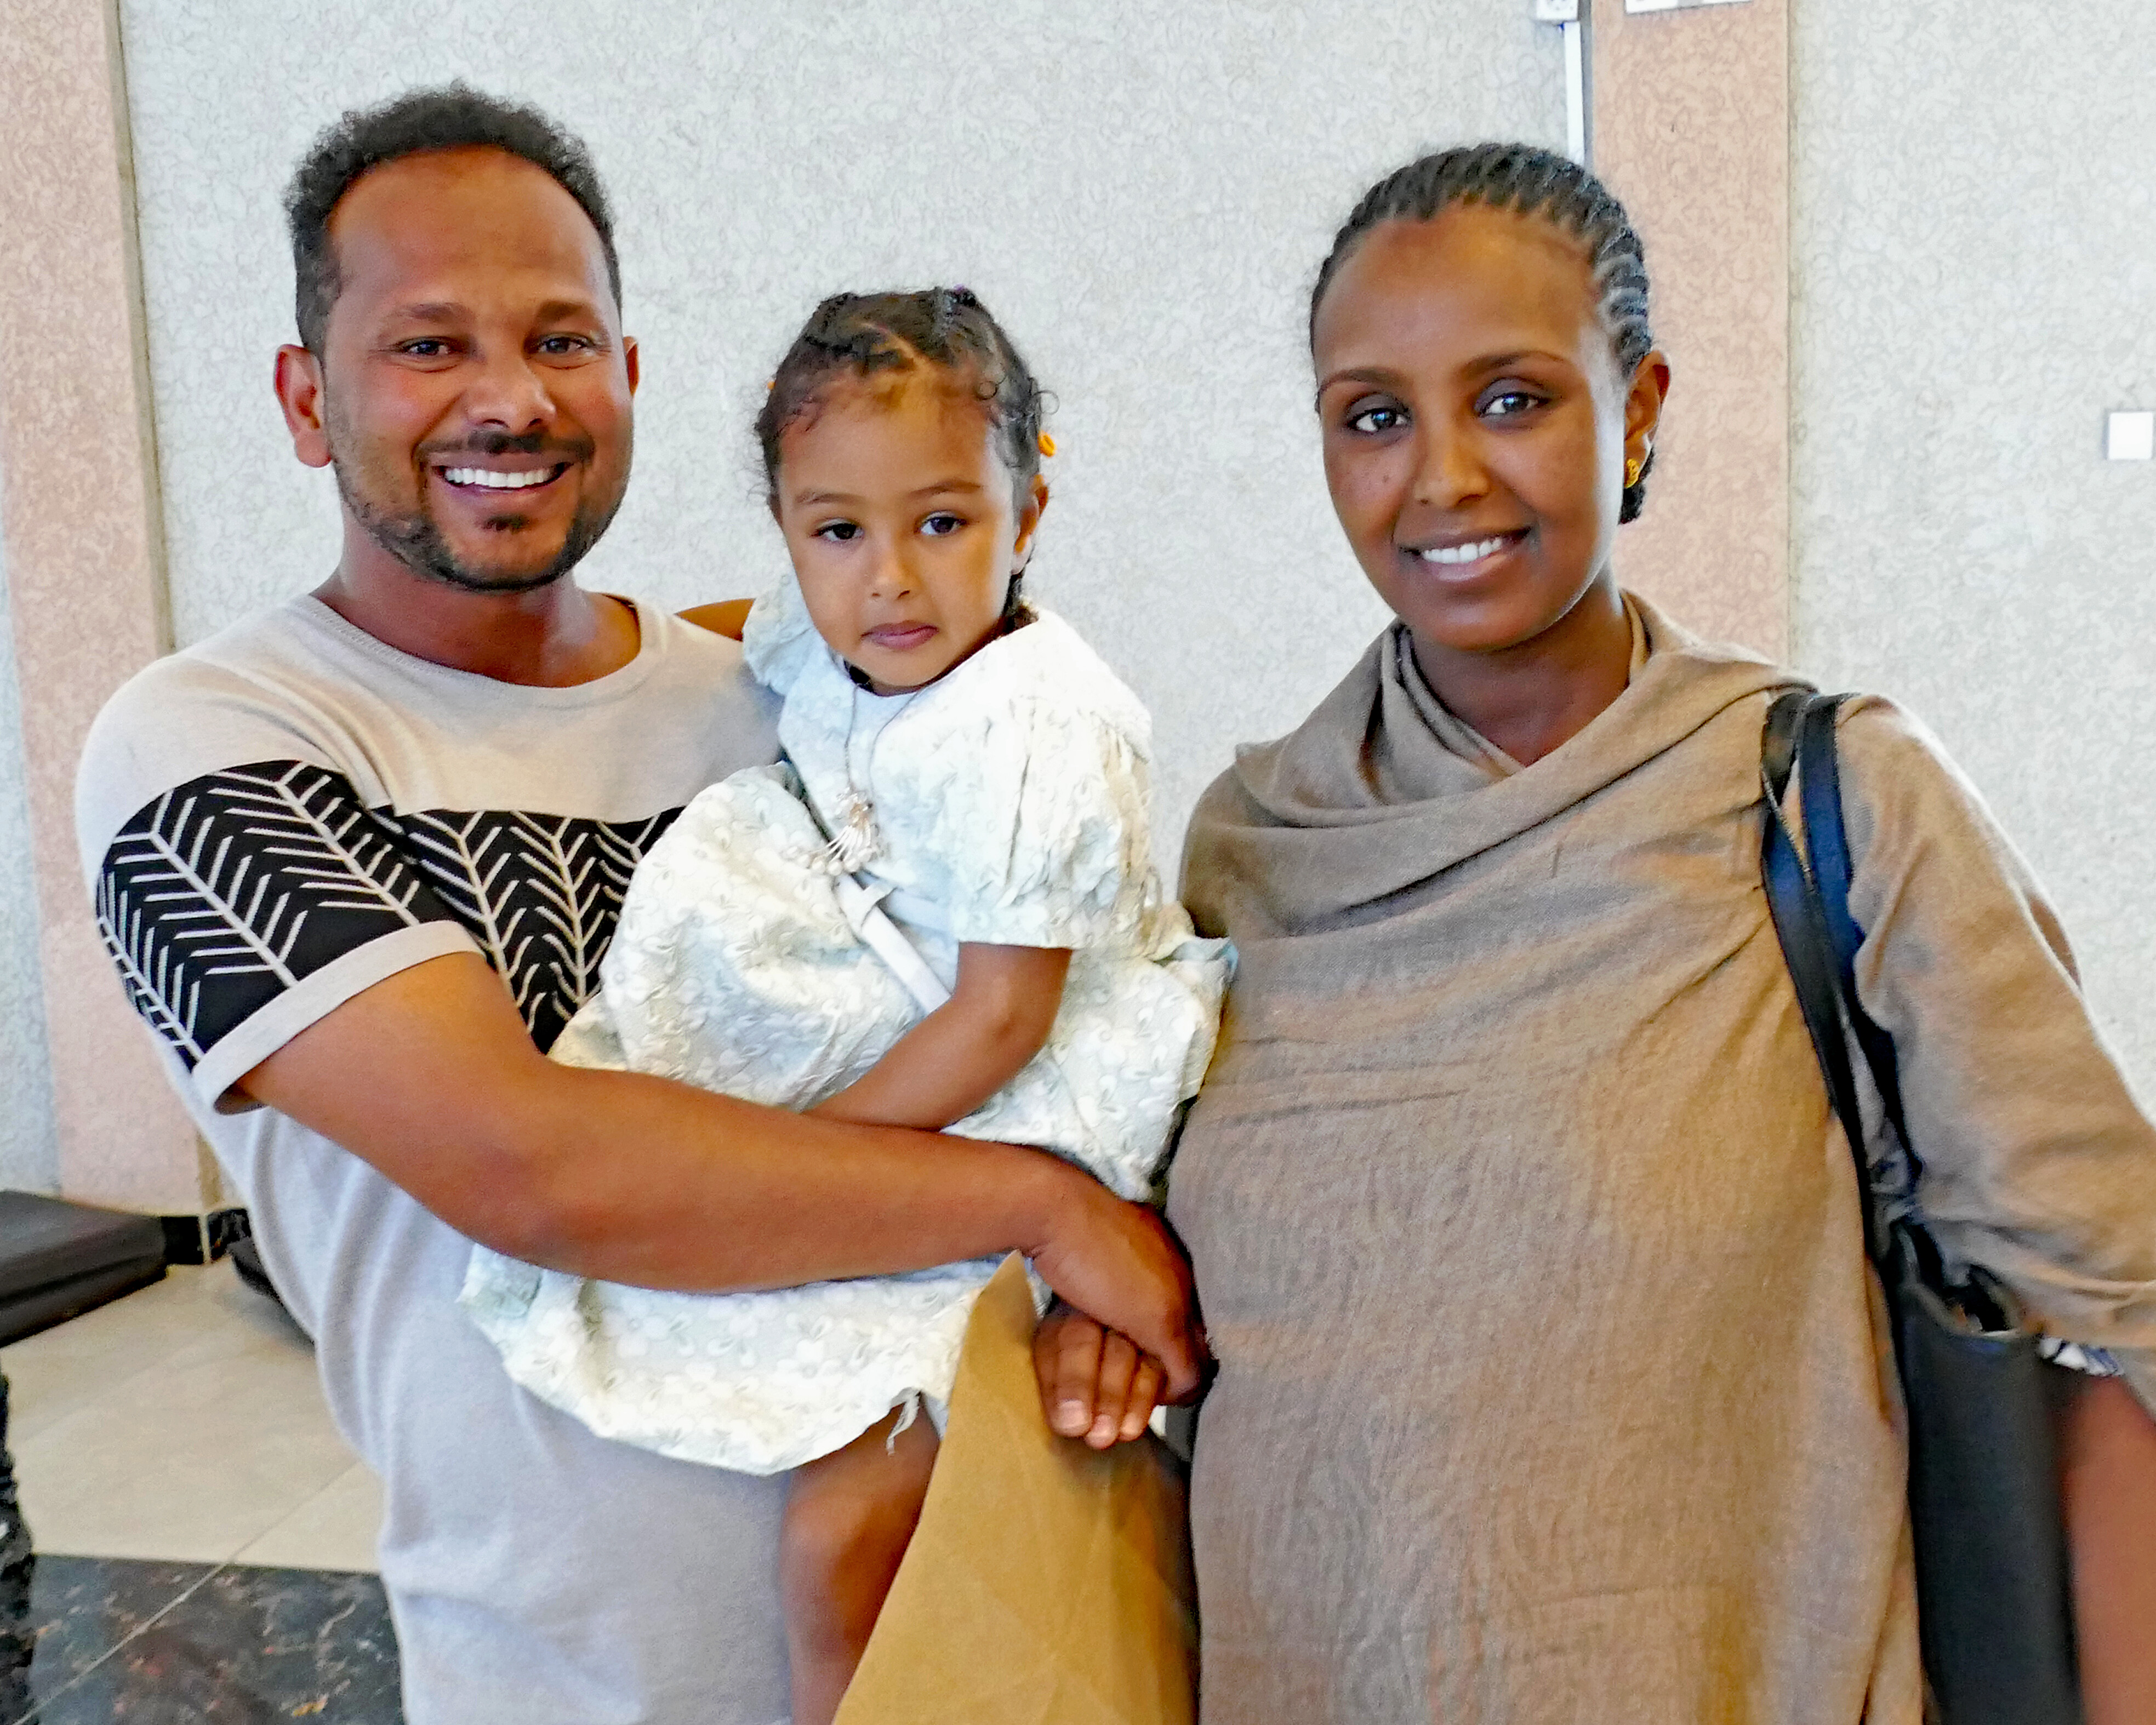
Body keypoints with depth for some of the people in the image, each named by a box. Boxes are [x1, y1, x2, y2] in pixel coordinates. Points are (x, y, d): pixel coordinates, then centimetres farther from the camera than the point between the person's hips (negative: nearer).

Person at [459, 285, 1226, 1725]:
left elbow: (1000, 1024, -21)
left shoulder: (1033, 737, -23)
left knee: (840, 1526, -14)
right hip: (872, 1076, 9)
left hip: (1006, 1136, -9)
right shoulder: (814, 650, 1)